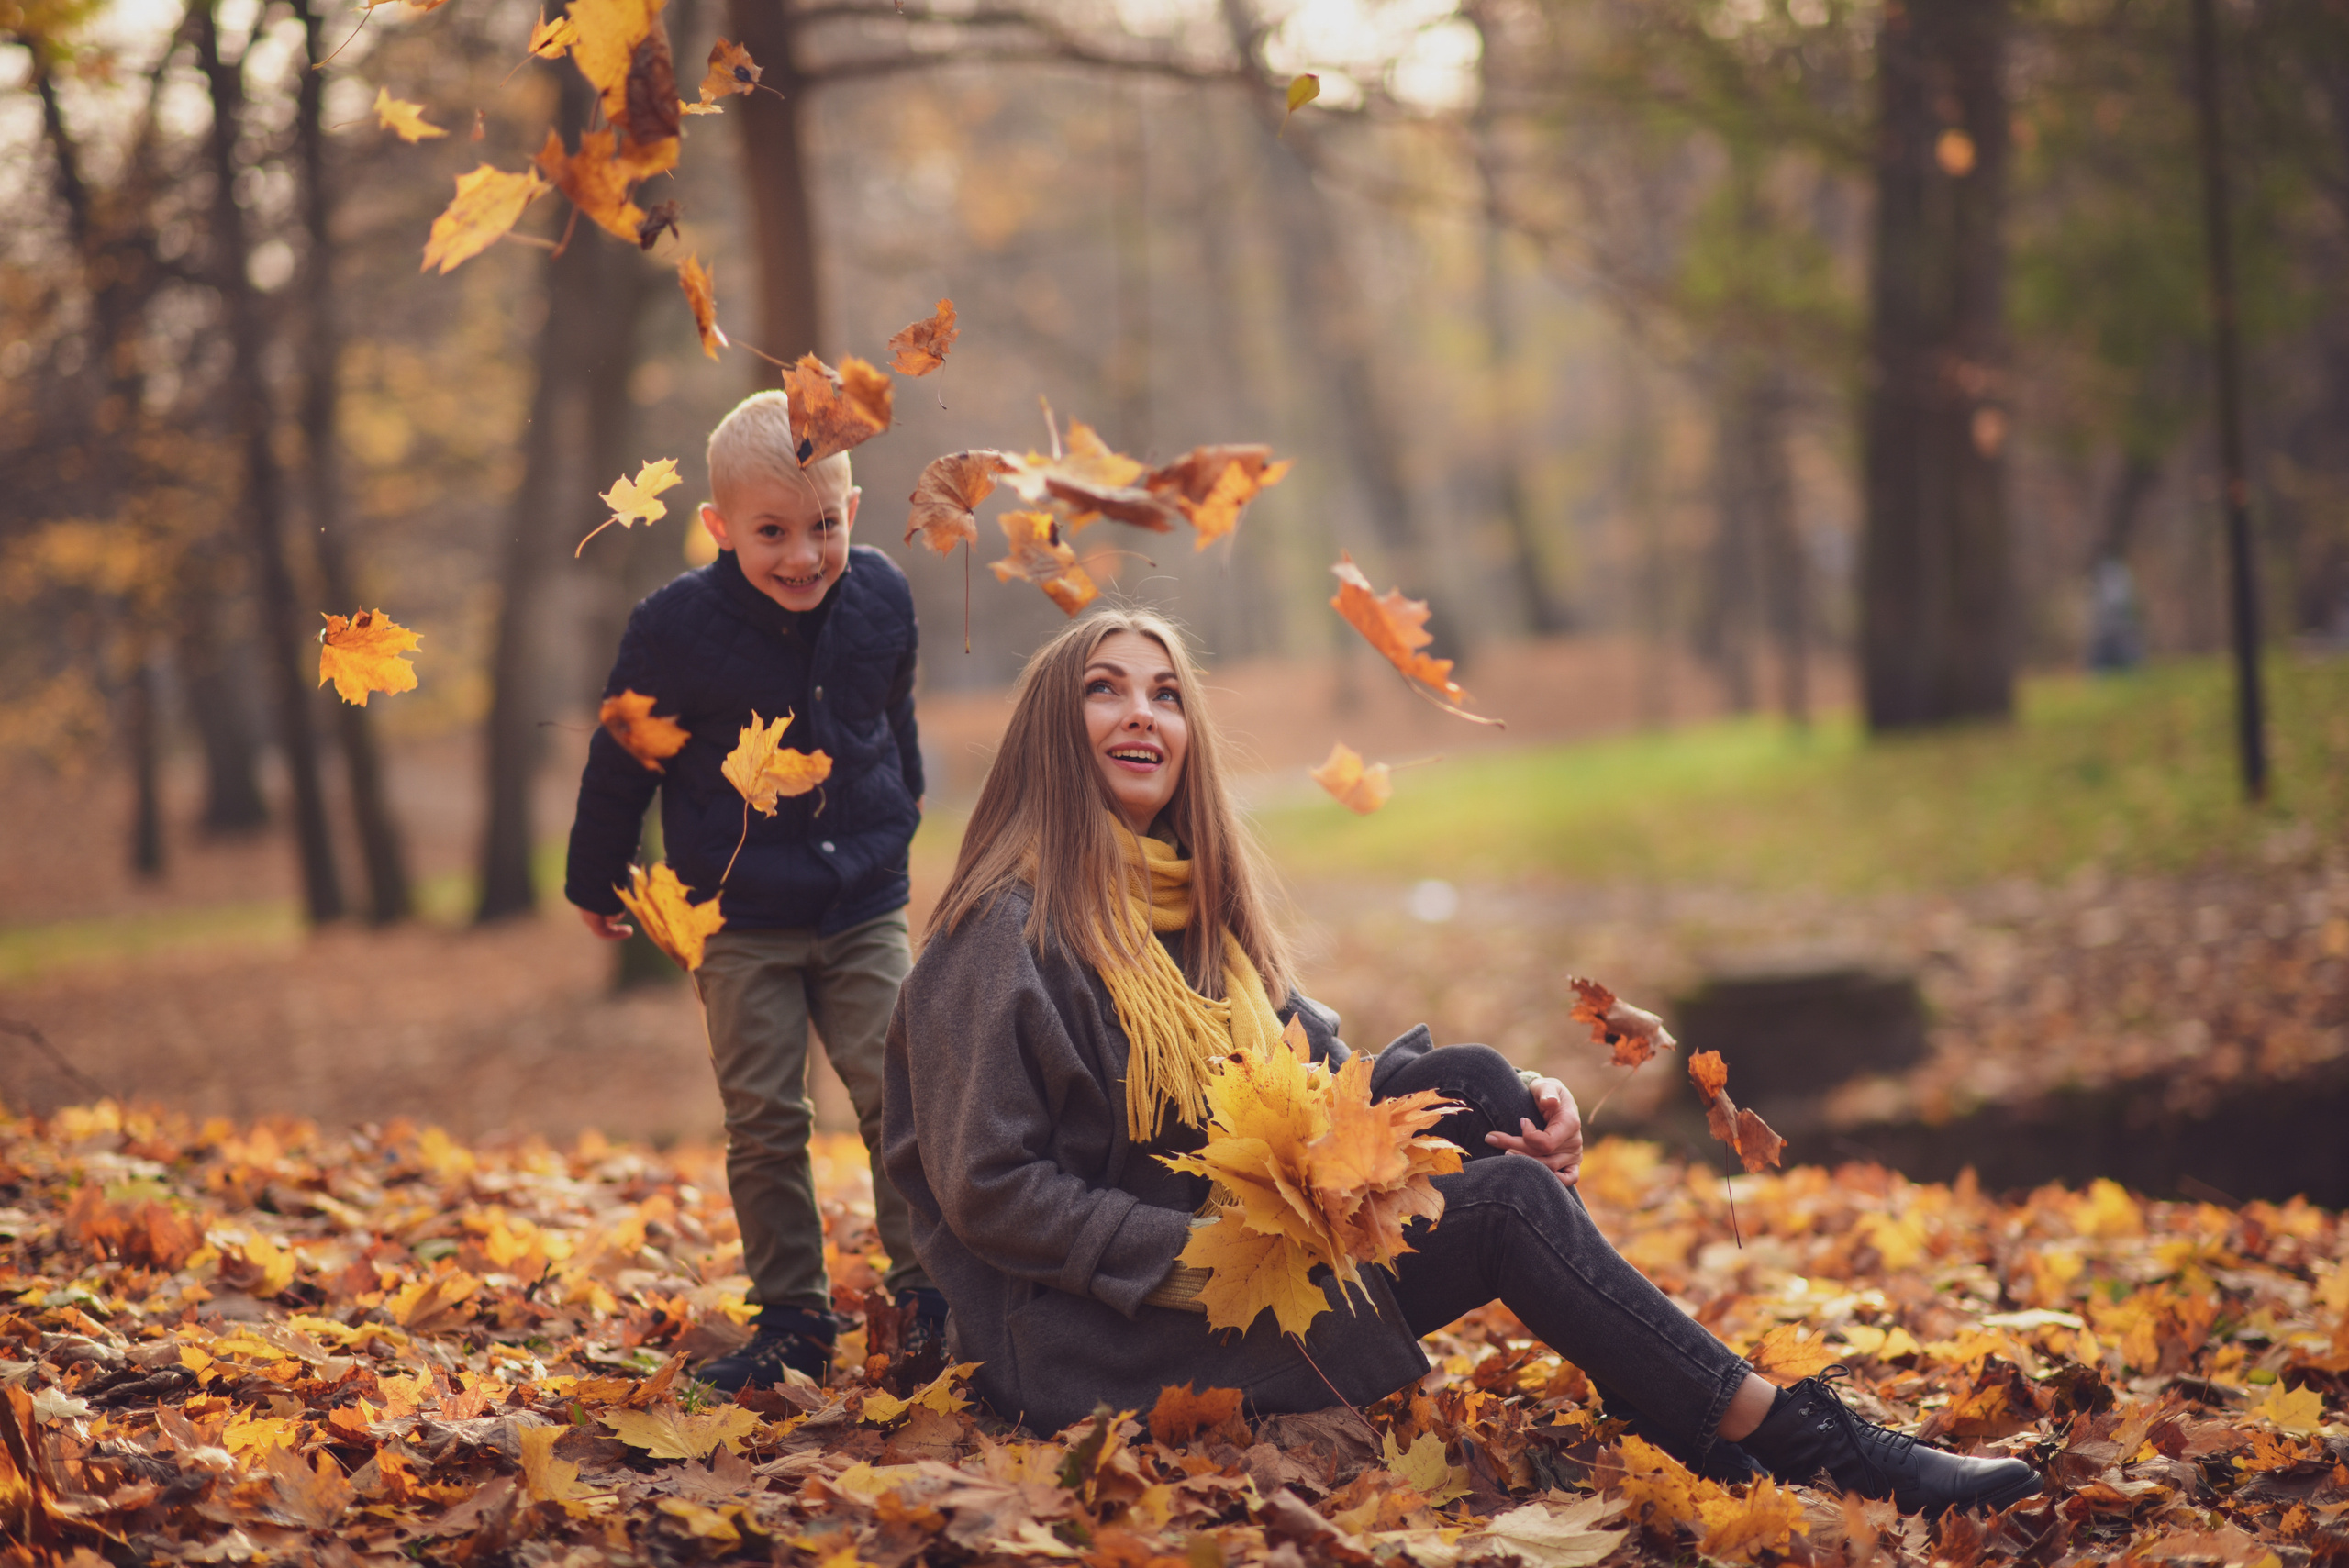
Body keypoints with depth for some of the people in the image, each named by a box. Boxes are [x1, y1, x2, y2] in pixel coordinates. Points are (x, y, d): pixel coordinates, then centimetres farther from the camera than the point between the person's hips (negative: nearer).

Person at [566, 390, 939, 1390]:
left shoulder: (881, 599, -5)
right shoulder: (676, 629, -15)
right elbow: (621, 761, -1)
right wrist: (595, 882, 10)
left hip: (864, 904, 2)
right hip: (739, 922, -2)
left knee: (898, 1093, -1)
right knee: (763, 1122, 0)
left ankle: (926, 1293, 13)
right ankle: (792, 1319, 12)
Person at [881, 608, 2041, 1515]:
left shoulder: (1195, 903, 13)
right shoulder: (1011, 934, -14)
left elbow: (1324, 1072, 12)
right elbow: (986, 1192, -18)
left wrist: (1521, 1110, -5)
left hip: (1240, 1254, 8)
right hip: (1095, 1346, -8)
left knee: (1464, 1079, -9)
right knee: (1507, 1204, -17)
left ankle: (1670, 1405, -13)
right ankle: (1792, 1445, -13)